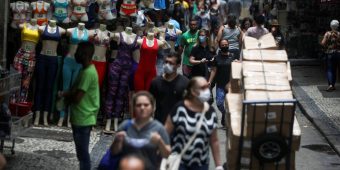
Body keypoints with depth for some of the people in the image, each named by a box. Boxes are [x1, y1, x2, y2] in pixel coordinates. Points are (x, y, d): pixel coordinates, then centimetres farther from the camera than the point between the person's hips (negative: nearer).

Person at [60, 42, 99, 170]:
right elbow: (76, 90, 19)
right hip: (81, 118, 10)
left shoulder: (88, 73, -20)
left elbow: (77, 97, -23)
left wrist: (65, 96, -3)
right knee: (81, 152, 17)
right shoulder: (86, 70, 11)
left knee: (83, 153, -3)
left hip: (83, 120, -10)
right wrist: (67, 95, -2)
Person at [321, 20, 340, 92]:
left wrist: (326, 46, 7)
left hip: (330, 53, -2)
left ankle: (330, 84, -19)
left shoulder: (327, 33, -7)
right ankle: (333, 85, 17)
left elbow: (323, 43, -12)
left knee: (329, 70, 0)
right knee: (334, 69, 14)